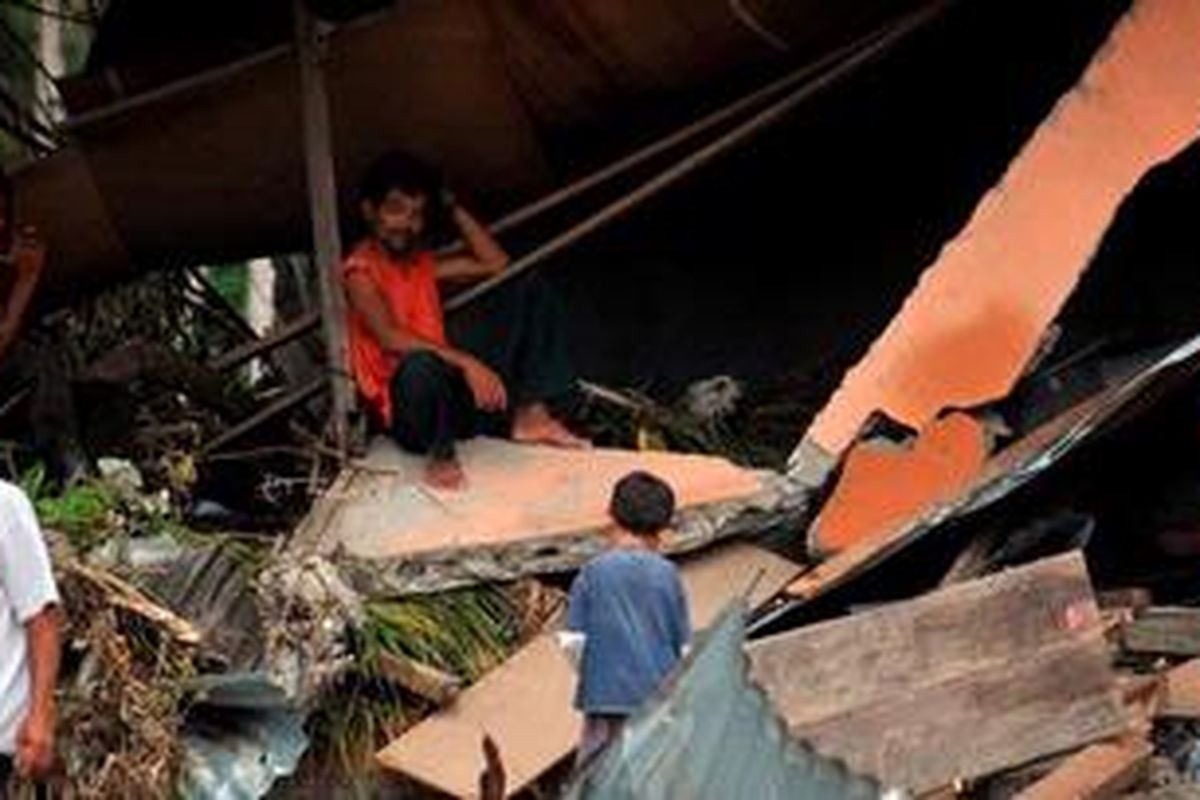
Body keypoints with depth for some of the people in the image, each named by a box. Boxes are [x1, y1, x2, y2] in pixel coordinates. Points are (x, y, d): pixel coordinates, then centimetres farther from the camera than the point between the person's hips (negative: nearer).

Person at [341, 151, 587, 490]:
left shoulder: (423, 263, 14)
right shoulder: (360, 270, -10)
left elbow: (495, 263, 17)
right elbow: (391, 339, -26)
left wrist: (452, 207, 11)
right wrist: (465, 362, -34)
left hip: (456, 384, 8)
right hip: (408, 407, -8)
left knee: (529, 292, 8)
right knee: (422, 365, -45)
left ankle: (529, 414, -5)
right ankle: (440, 455, -14)